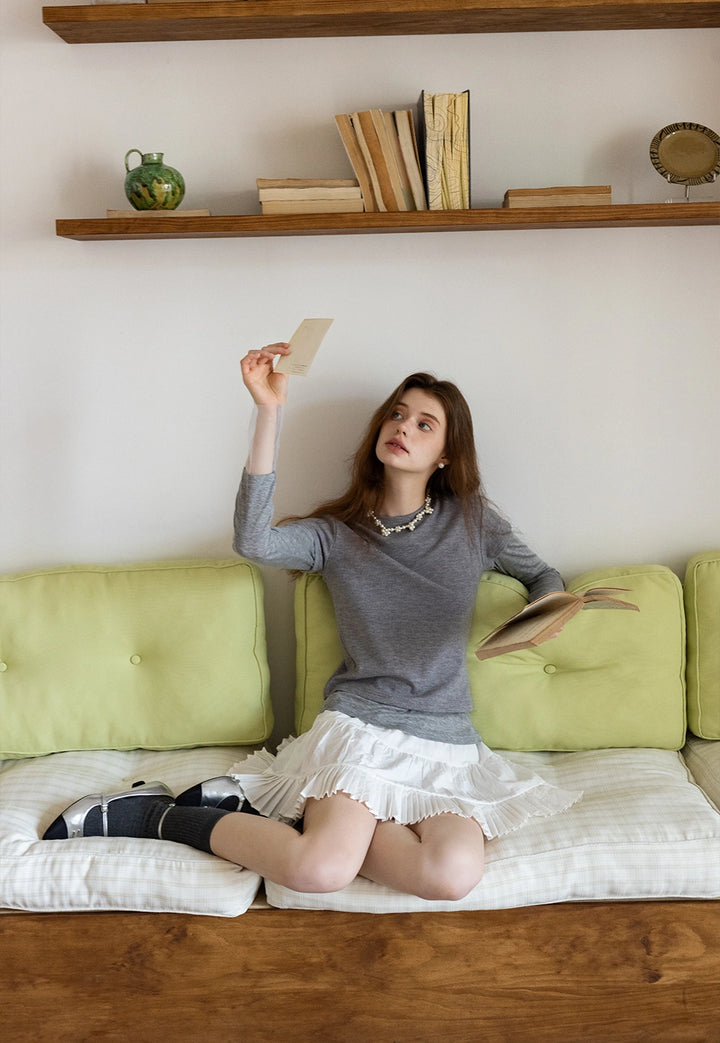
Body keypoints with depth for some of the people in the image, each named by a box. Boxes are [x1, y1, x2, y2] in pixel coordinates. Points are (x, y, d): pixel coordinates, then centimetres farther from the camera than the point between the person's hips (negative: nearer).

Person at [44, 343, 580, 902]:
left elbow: (544, 577, 22)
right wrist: (269, 411, -20)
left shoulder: (472, 520, 10)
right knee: (321, 870, -31)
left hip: (446, 741, 3)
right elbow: (254, 541, -16)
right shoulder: (335, 533, 4)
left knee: (454, 875, -30)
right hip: (358, 726, -3)